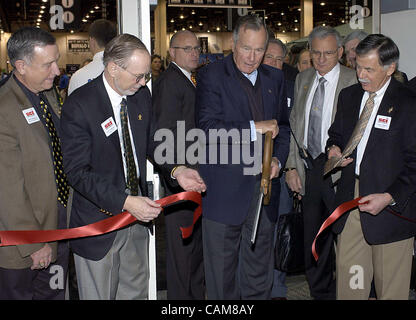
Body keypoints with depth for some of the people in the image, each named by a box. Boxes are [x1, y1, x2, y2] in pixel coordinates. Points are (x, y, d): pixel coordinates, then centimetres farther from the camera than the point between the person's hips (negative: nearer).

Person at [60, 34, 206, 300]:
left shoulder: (142, 95, 0)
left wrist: (176, 170, -6)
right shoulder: (79, 106, -20)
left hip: (137, 217, 6)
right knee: (100, 295, 13)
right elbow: (79, 171, -21)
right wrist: (124, 202, -30)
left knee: (137, 290, 22)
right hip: (100, 219, -6)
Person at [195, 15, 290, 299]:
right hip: (225, 189, -4)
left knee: (260, 272, 14)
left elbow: (283, 126, 19)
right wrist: (255, 127, -19)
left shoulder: (275, 79, 12)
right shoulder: (211, 76, -5)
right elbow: (208, 127, -16)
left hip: (263, 188, 5)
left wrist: (277, 158, 1)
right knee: (222, 272, 7)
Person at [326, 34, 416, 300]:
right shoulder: (348, 96, 11)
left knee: (390, 288, 6)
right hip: (350, 200, 5)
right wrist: (334, 148, 2)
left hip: (391, 207, -5)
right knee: (348, 282, 9)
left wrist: (390, 197, -20)